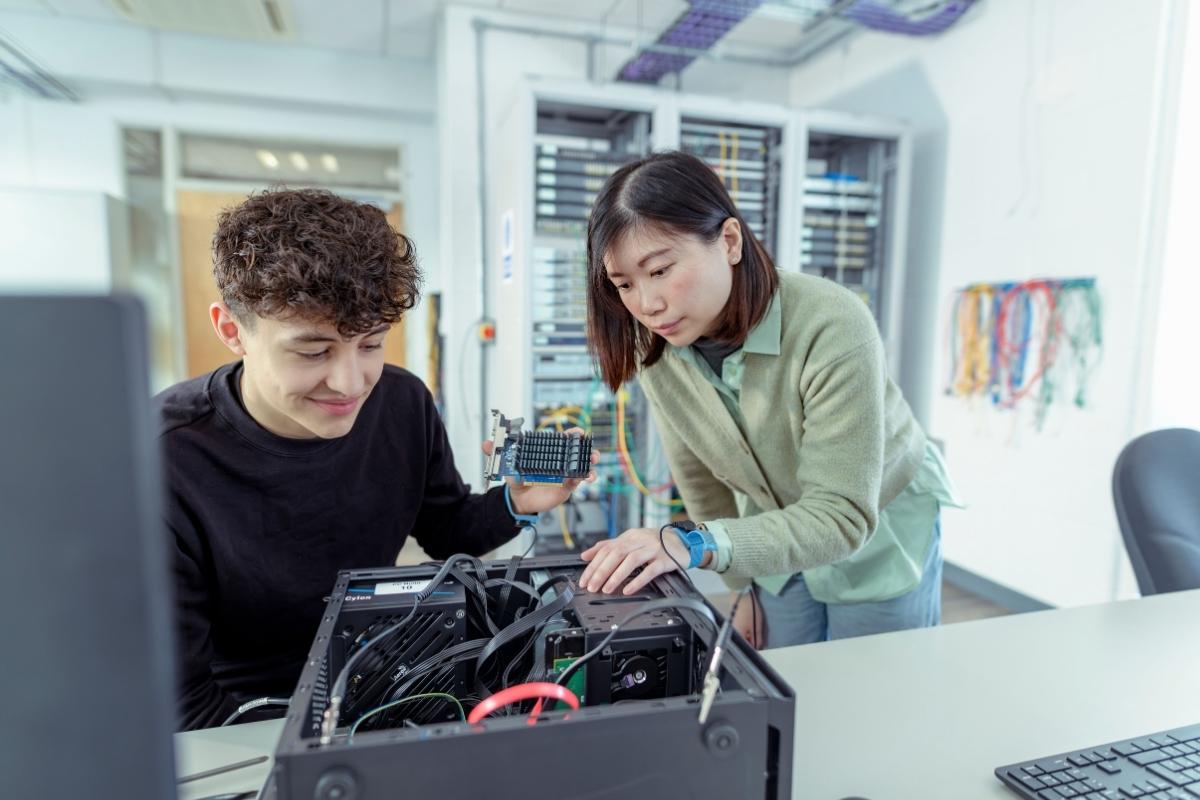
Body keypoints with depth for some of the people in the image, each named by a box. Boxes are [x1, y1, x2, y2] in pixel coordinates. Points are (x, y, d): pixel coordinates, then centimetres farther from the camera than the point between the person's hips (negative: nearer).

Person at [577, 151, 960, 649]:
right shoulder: (658, 348, -18)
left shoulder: (831, 328, -34)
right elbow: (700, 481, -6)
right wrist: (744, 590, 2)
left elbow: (843, 515, -34)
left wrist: (698, 545, -47)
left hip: (878, 537, -3)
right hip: (778, 535, 4)